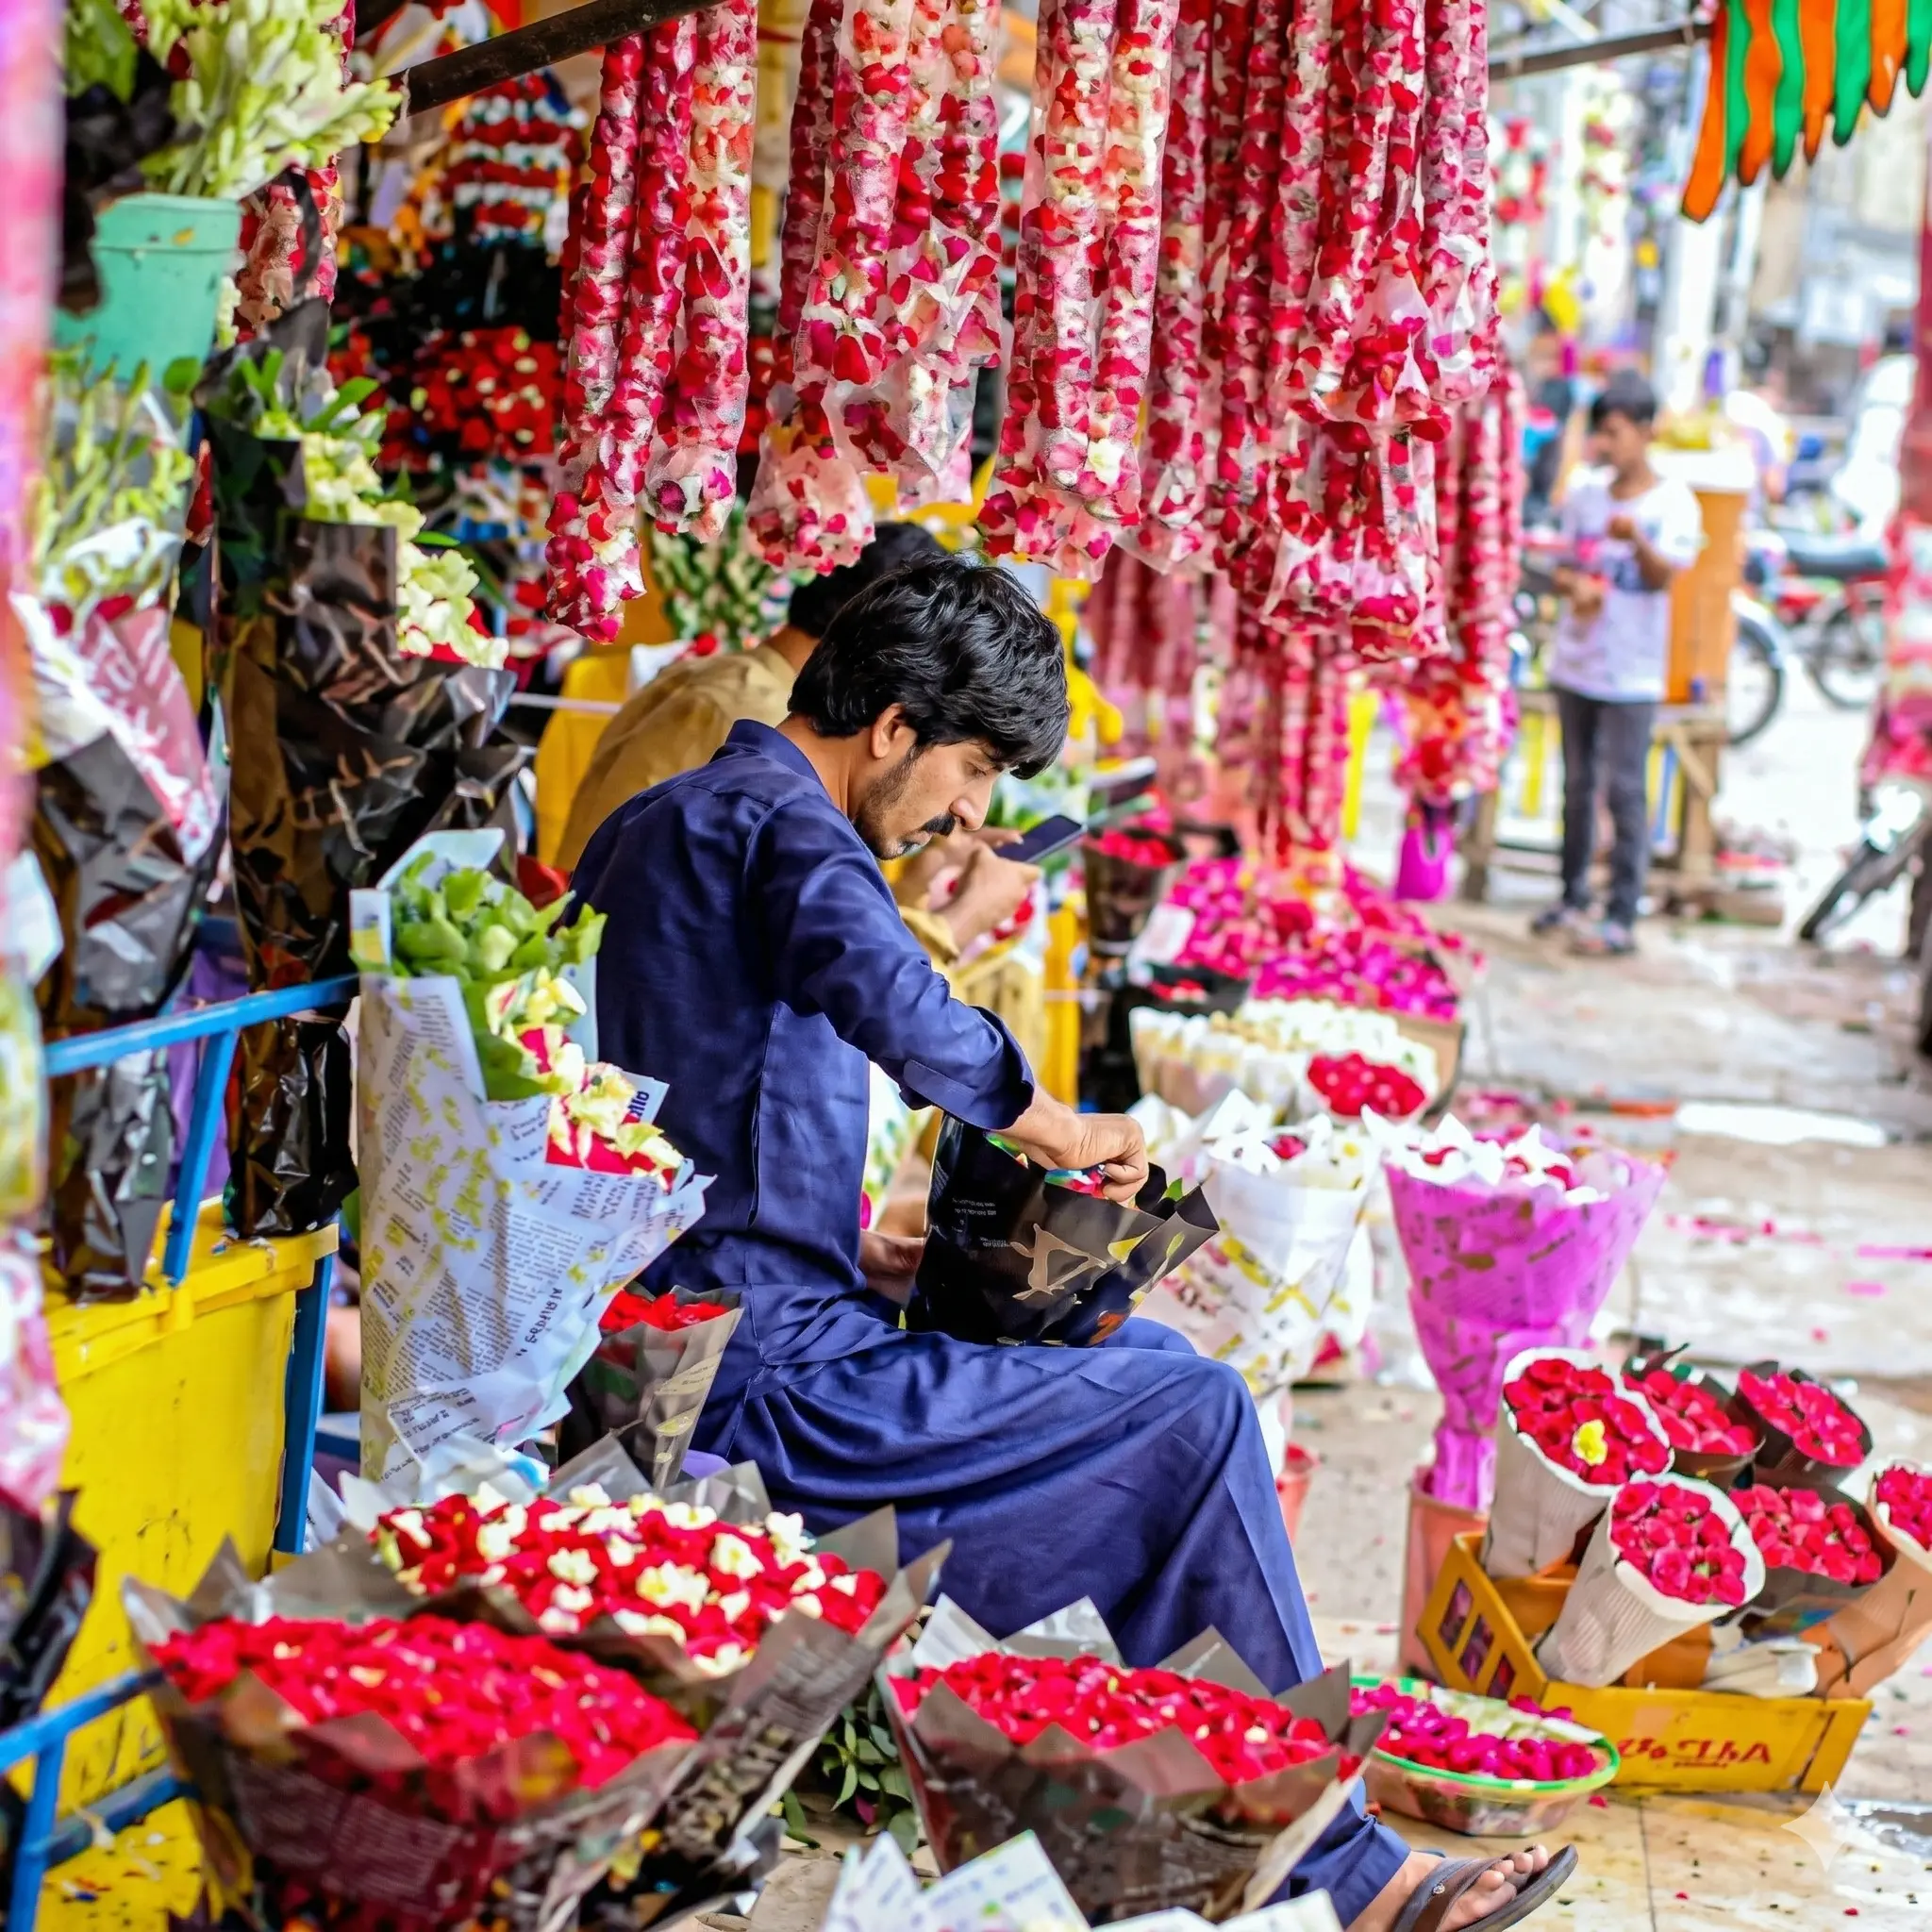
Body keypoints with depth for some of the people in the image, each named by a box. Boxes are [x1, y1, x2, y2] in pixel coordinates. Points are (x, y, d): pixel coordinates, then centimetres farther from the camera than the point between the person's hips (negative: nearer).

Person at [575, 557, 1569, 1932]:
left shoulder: (654, 824, 19)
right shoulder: (782, 826, -13)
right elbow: (895, 1004, -35)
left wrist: (851, 1258, 16)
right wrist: (1041, 1122, -17)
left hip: (663, 1355, 11)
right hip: (763, 1389, -11)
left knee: (1146, 1359, 17)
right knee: (1193, 1414, -10)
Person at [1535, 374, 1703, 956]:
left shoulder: (1673, 502, -7)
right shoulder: (1585, 492, 7)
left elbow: (1663, 576, -17)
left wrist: (1637, 539, -37)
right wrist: (1574, 584, -9)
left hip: (1632, 672, -5)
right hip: (1575, 662, 5)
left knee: (1624, 789, -8)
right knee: (1577, 783, 12)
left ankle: (1622, 918, -8)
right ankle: (1573, 898, 22)